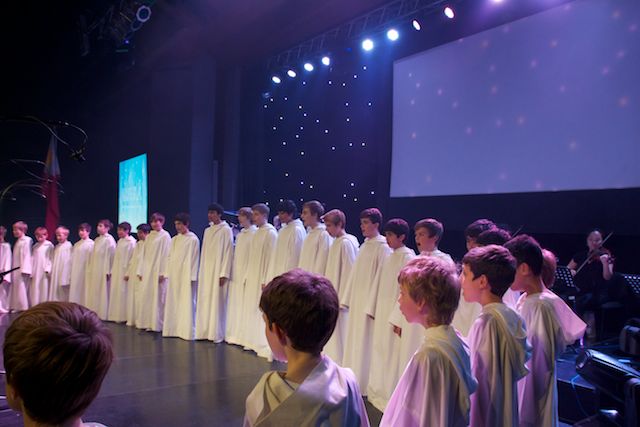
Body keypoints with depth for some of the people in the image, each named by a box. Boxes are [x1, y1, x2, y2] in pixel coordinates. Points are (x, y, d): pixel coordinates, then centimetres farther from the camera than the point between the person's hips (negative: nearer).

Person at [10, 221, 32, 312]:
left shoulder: (26, 240, -9)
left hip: (22, 270, -9)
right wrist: (12, 269, 15)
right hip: (15, 269, 9)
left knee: (21, 288, -9)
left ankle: (23, 307, -6)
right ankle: (16, 306, 12)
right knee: (15, 287, 8)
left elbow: (27, 255, -15)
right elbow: (15, 257, 19)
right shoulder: (17, 241, 17)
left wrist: (25, 269, -20)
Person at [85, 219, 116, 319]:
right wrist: (90, 269, 11)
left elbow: (111, 255, -13)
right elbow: (93, 255, 16)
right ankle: (94, 313, 13)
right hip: (94, 270, 8)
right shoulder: (97, 240, 14)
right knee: (94, 292, 8)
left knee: (103, 292, -3)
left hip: (103, 270, -8)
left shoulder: (109, 240, -9)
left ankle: (102, 314, 2)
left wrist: (108, 271, -17)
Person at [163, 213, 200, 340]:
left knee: (186, 302, -5)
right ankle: (174, 329, 14)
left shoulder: (193, 239, -5)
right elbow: (170, 257, 14)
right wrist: (168, 273, 7)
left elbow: (194, 258, -8)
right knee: (173, 302, 7)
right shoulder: (175, 239, 12)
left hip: (186, 276, -6)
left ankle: (186, 330, -1)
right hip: (174, 275, 6)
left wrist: (192, 277, -12)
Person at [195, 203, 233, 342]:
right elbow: (204, 253, 15)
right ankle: (205, 332, 11)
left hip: (217, 271, -7)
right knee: (205, 301, 6)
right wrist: (201, 271, 10)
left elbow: (228, 252, -11)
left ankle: (217, 334, 0)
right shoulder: (207, 231, 14)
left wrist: (224, 274, -16)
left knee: (217, 301, -5)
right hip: (206, 271, 7)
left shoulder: (226, 230, -6)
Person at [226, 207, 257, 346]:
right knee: (234, 306, 9)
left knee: (244, 306, -5)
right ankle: (236, 335, 17)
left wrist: (248, 276, -19)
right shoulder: (240, 235, 15)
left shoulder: (254, 233, -10)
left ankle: (245, 338, 1)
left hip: (245, 275, -8)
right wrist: (232, 273, 9)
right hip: (236, 275, 8)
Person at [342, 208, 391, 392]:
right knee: (354, 339, 12)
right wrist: (349, 298, 11)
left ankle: (365, 382, 10)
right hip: (357, 300, 8)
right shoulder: (365, 246, 12)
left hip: (370, 300, -8)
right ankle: (354, 377, 24)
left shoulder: (382, 247, -11)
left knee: (366, 340, -1)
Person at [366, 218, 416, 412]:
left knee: (392, 353, -1)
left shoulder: (408, 257, -12)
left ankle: (390, 396, 11)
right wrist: (373, 309, 12)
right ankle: (379, 391, 28)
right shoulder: (390, 257, 11)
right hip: (382, 311, 8)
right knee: (379, 350, 15)